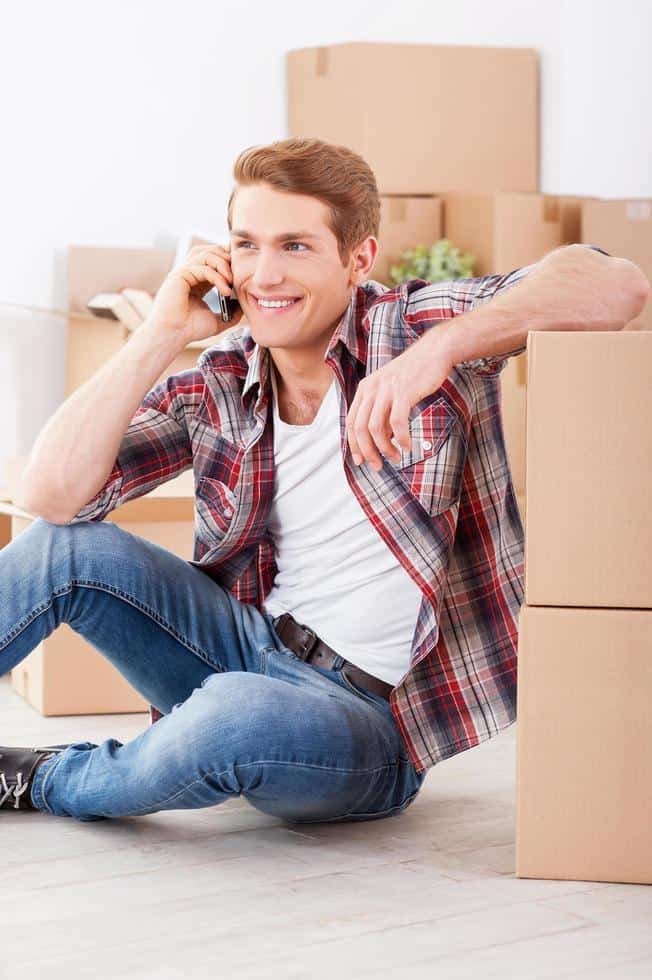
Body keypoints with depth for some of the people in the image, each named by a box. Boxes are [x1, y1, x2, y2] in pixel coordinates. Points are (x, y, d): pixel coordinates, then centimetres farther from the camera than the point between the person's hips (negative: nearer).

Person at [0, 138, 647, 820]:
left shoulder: (419, 326, -10)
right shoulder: (216, 387, 1)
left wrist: (443, 347, -37)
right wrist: (163, 332, -12)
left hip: (369, 718, -4)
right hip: (247, 650, 4)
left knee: (238, 715, -36)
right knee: (67, 544, -15)